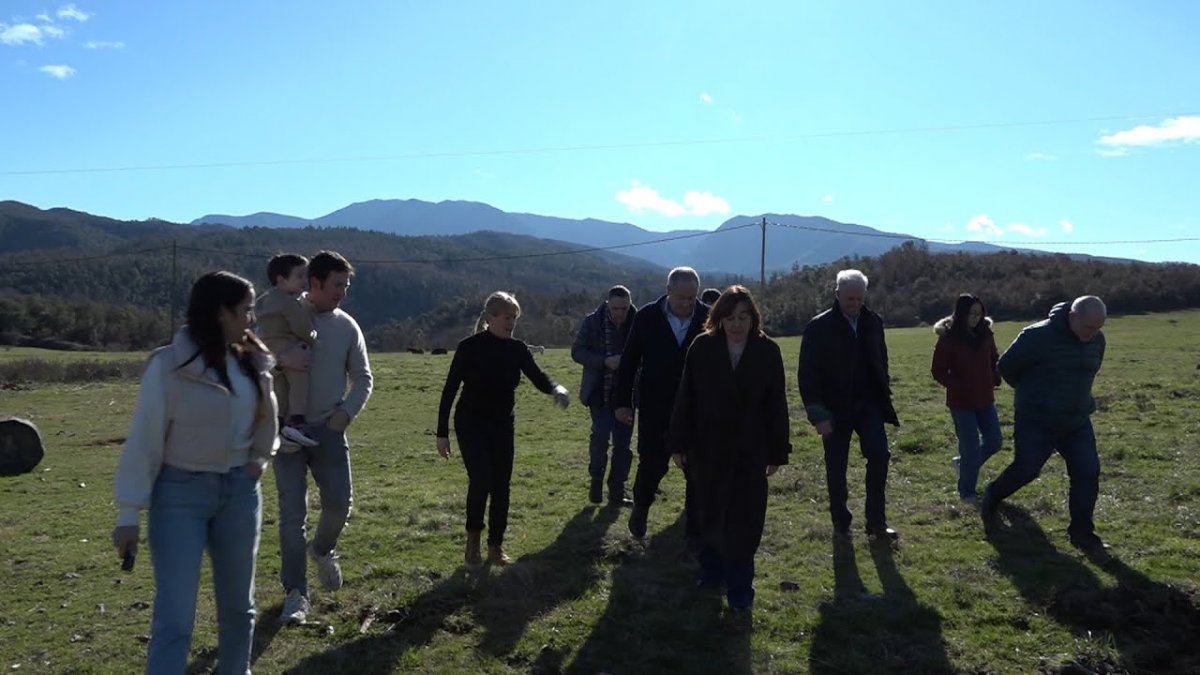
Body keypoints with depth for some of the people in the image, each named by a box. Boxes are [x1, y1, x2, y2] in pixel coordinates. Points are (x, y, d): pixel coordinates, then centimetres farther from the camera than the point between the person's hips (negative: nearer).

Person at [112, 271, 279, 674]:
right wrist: (129, 514, -14)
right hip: (181, 493, -5)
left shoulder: (252, 361, 1)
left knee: (237, 604, 17)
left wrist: (260, 457, 3)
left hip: (239, 490, 5)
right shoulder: (169, 366, -15)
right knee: (174, 617, -6)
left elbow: (266, 417, 19)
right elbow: (144, 441, -13)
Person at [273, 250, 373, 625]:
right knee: (292, 512, -1)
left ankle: (323, 548, 34)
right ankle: (296, 593, 8)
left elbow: (363, 378, 10)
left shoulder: (347, 327, 4)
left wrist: (346, 412, -4)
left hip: (328, 428, 2)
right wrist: (279, 359, -29)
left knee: (339, 501, -1)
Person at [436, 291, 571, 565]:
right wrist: (442, 433, -10)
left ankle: (495, 548, 16)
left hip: (503, 426, 4)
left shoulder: (517, 349, -3)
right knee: (481, 480, -16)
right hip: (471, 425, -4)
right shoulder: (469, 347, -15)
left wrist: (556, 389, -35)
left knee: (501, 486, 4)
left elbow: (538, 377, -11)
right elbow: (450, 390, -10)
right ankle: (473, 539, 8)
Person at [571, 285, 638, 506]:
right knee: (601, 434, -14)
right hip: (599, 390, -1)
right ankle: (596, 480, 12)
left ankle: (616, 492, 16)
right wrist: (605, 361, -17)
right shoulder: (593, 322, -4)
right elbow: (577, 351, -4)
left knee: (623, 441, 4)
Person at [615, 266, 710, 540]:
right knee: (652, 464, 3)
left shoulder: (709, 319, -6)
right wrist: (622, 402, -2)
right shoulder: (647, 318, -5)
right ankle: (641, 505, 34)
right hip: (655, 410, 0)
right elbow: (629, 361, 1)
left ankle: (696, 529, 20)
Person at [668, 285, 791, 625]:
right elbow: (686, 398, -4)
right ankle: (712, 571, 34)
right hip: (707, 449, 1)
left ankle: (739, 591, 9)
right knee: (710, 515, 15)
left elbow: (776, 405, -2)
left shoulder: (768, 351, -6)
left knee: (744, 522, 0)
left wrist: (777, 452, -1)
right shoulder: (702, 347, -7)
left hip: (750, 451, -1)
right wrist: (679, 443, -4)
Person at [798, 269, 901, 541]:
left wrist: (884, 395, 8)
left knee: (879, 455, -9)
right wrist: (818, 414, -15)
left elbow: (881, 362, 15)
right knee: (836, 467, 6)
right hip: (835, 409, -3)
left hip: (868, 405, 3)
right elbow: (808, 375, -11)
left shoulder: (873, 322, 3)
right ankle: (841, 523, 22)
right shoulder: (819, 327, -11)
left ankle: (876, 523, 2)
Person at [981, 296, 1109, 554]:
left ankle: (1081, 532, 11)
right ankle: (992, 497, 27)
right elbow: (1007, 366, -9)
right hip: (1036, 421, -5)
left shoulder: (1097, 341, 0)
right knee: (1025, 469, -2)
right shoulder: (1039, 336, -21)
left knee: (1088, 473, -2)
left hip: (1077, 422, 5)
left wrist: (1074, 396, 14)